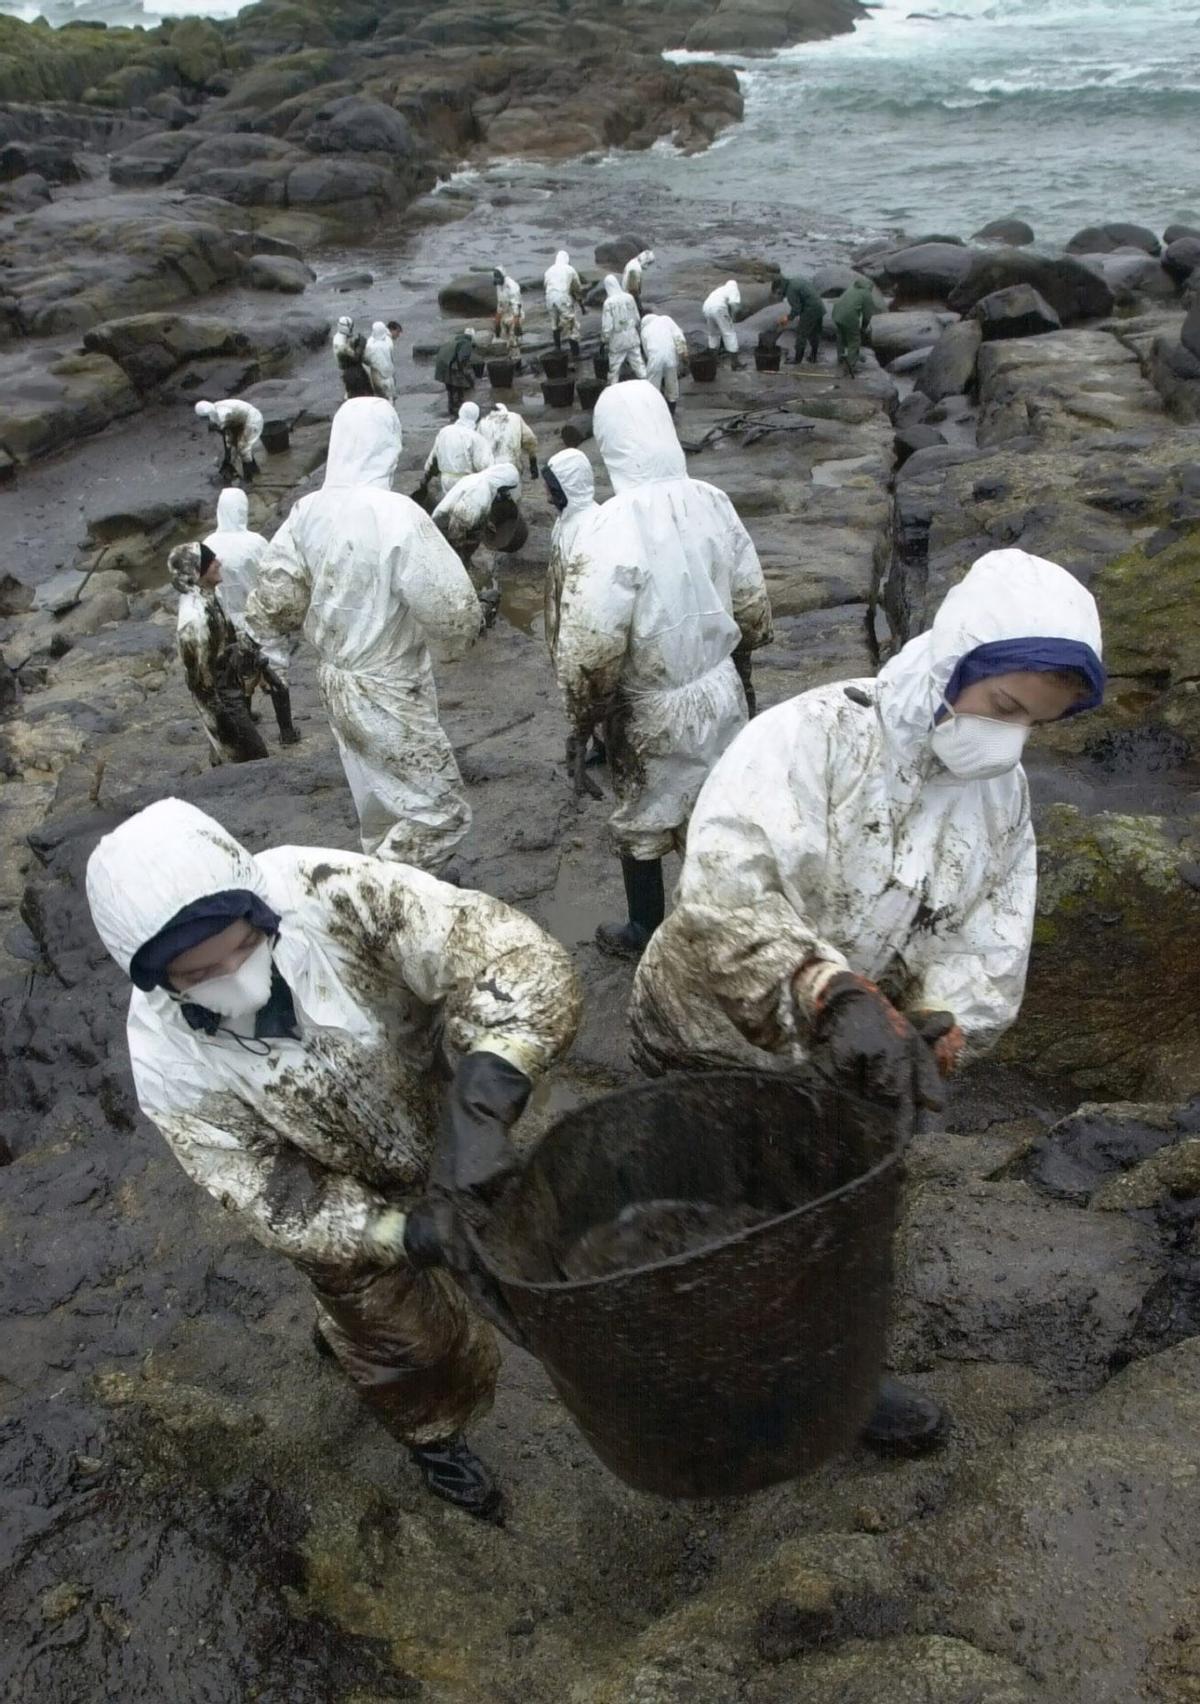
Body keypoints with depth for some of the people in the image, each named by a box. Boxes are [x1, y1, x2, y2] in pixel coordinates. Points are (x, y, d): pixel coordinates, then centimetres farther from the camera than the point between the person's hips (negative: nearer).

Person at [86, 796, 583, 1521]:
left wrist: (481, 1091, -55)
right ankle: (433, 1436, 54)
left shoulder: (328, 891, -37)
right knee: (410, 1340, 18)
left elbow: (516, 957, -40)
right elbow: (277, 1205, -23)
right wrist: (407, 1233, -37)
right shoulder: (171, 1062, -31)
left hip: (442, 1135, 2)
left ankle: (347, 1334, 63)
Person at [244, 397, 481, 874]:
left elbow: (274, 598, -1)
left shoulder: (307, 511, -3)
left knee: (379, 803, 24)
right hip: (389, 693, -8)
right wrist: (453, 646, -3)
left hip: (336, 681, 8)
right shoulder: (398, 515, -23)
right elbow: (451, 608, -25)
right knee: (441, 811, 3)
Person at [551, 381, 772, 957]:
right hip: (719, 693, 5)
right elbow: (754, 604, 4)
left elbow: (589, 650, -25)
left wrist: (581, 720, -9)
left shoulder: (608, 531, -25)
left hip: (652, 712, -5)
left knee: (641, 824, 16)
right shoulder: (714, 503, -6)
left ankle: (645, 932, 34)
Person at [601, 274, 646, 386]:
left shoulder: (609, 302, -17)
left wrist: (606, 341, -3)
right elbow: (637, 319, 4)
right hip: (632, 338, 4)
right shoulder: (629, 298, -5)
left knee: (614, 368, 10)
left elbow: (607, 326, -16)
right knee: (638, 364, 10)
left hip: (617, 341, -3)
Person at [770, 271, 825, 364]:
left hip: (810, 311, -9)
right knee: (815, 334, 20)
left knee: (801, 334, 3)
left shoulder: (791, 290, -14)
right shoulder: (797, 280, 15)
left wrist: (788, 318, -1)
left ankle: (798, 359, 9)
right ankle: (814, 356, 31)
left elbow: (796, 309, -17)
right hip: (820, 308, 9)